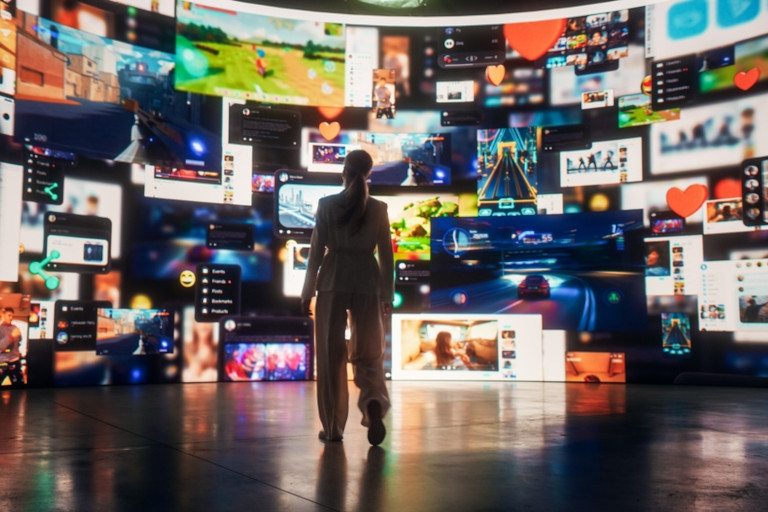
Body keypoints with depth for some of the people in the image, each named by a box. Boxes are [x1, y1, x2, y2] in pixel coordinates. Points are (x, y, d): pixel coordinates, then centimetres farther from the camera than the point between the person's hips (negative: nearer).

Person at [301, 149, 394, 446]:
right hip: (367, 282, 1)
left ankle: (333, 426, 9)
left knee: (331, 354, 6)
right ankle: (374, 402, -16)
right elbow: (386, 254, 4)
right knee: (368, 354, 11)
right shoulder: (379, 209, 3)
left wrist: (307, 292, 4)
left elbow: (316, 251, -2)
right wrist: (388, 295, 11)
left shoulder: (327, 205, -1)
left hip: (333, 281, -1)